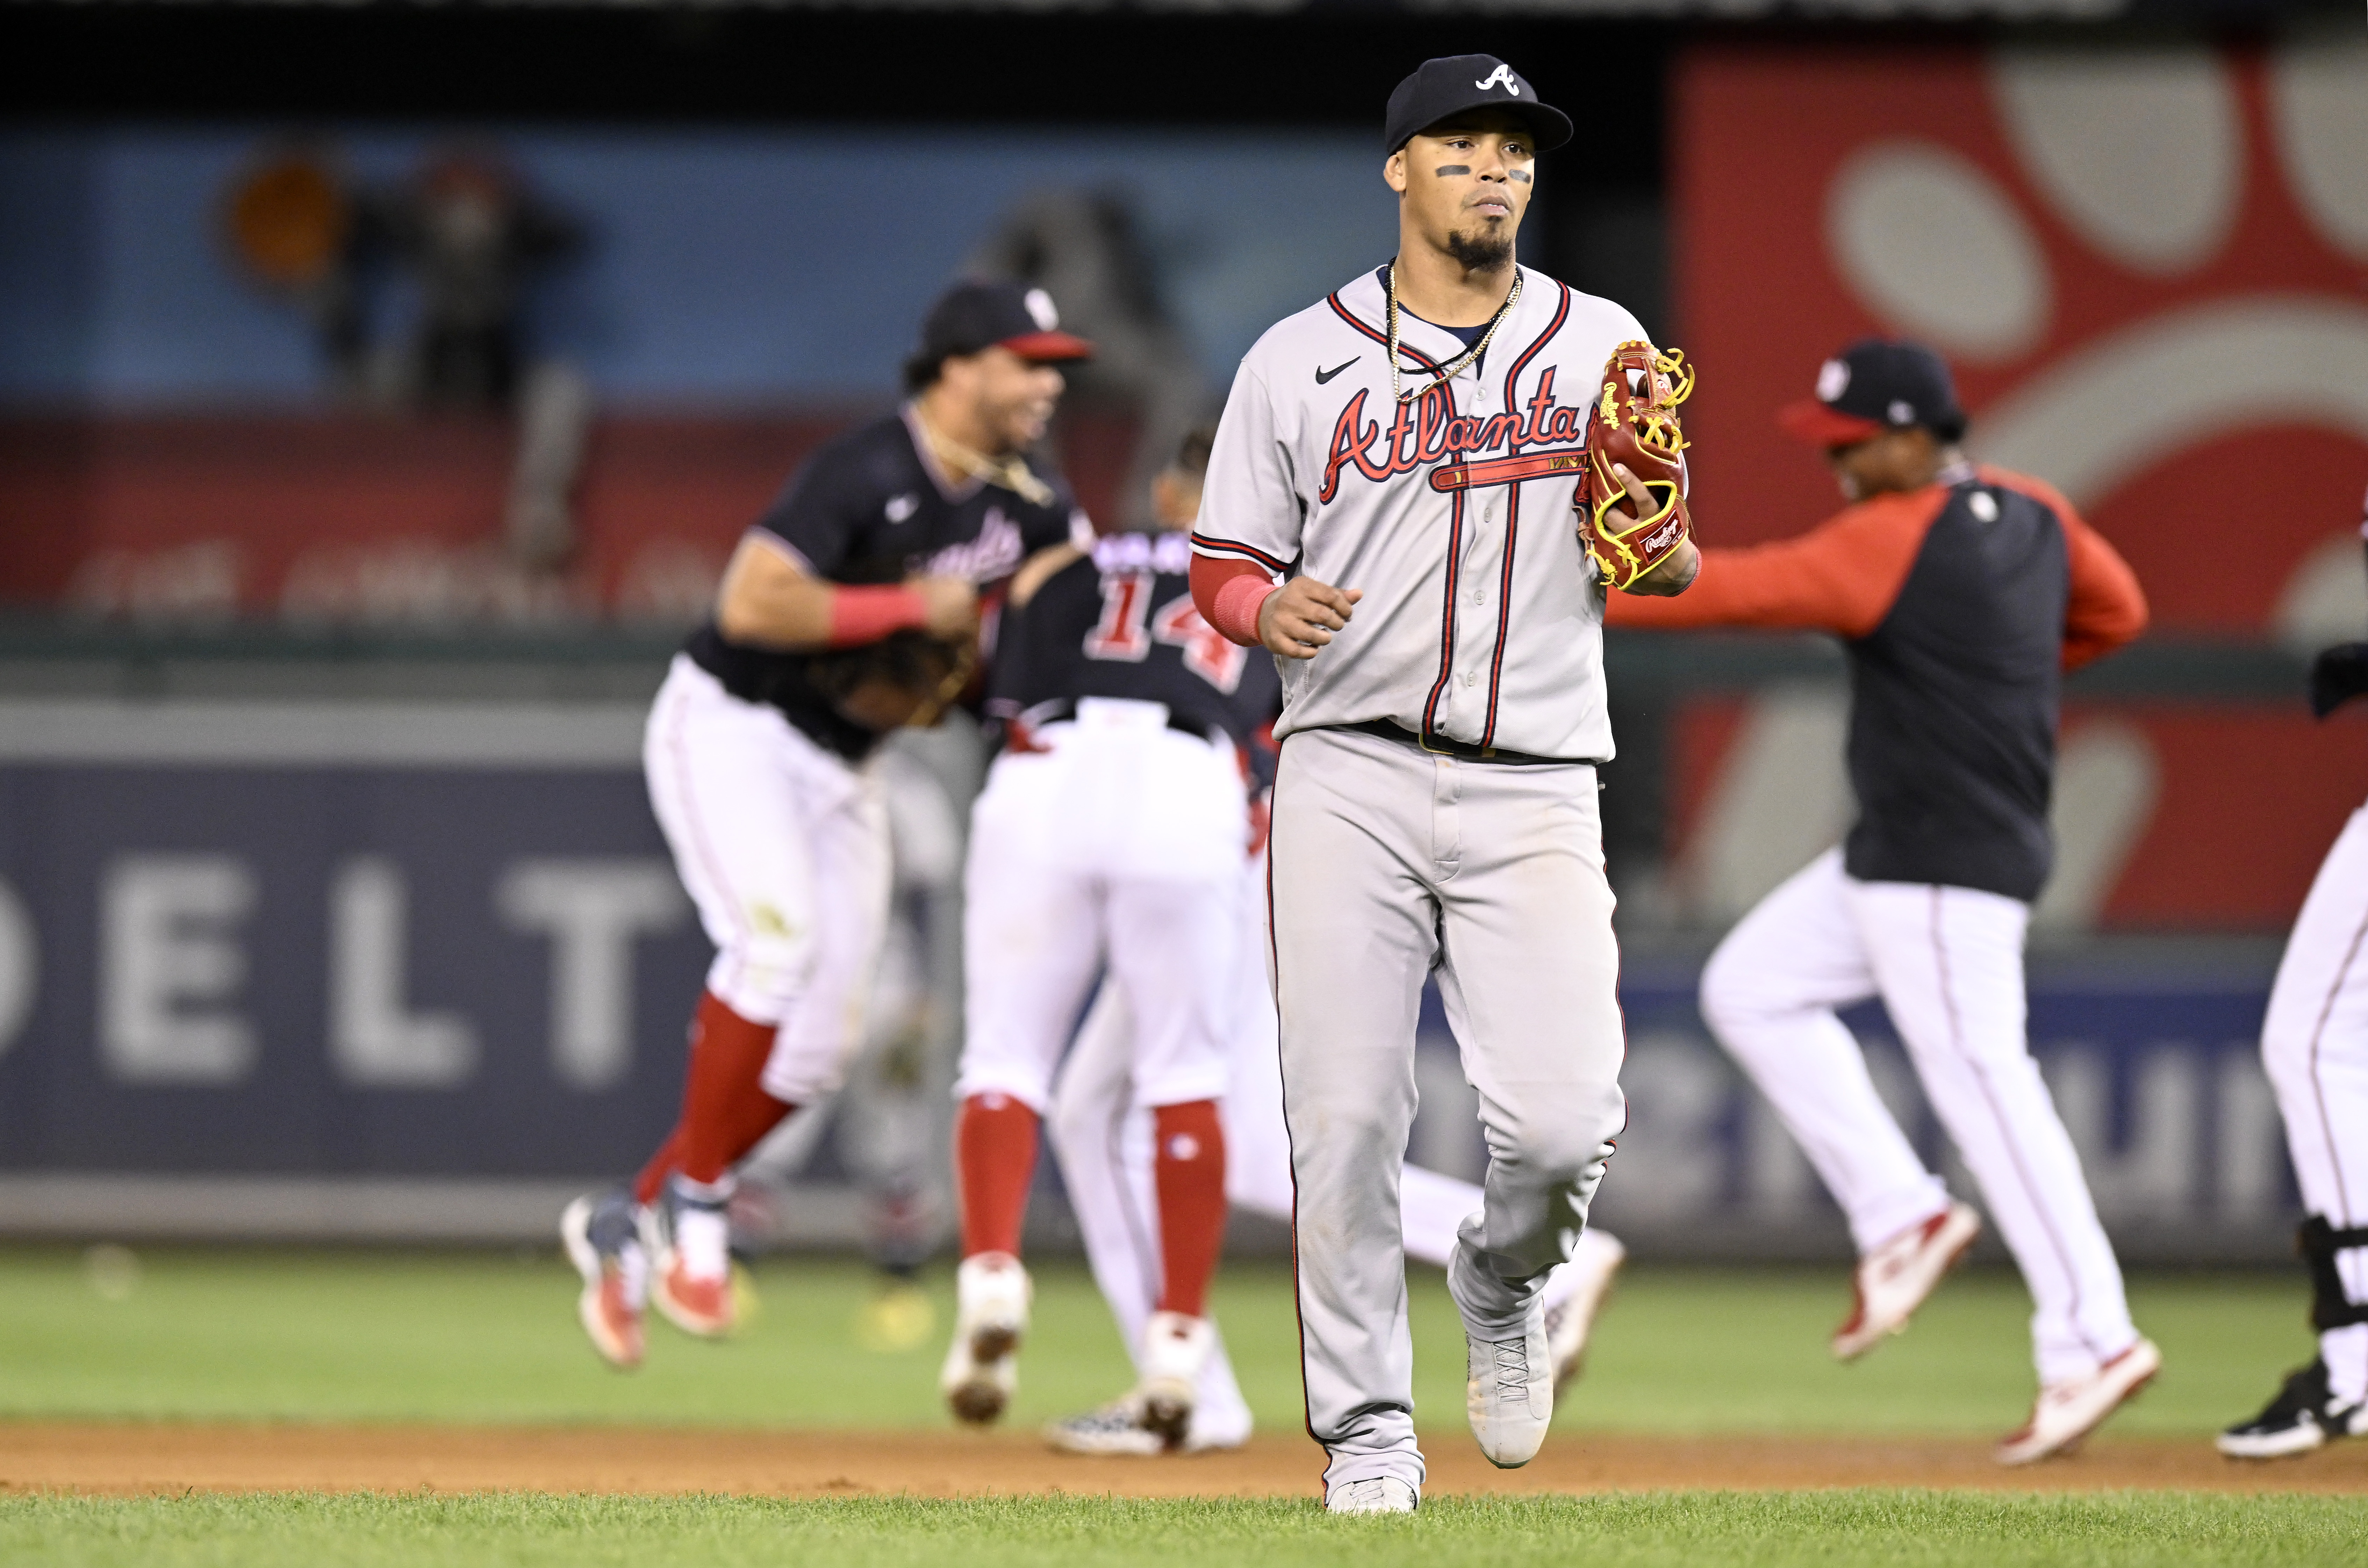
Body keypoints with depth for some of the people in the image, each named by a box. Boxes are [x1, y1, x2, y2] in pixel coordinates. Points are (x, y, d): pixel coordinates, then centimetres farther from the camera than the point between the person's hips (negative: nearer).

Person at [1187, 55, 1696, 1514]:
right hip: (1349, 780, 0)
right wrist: (1273, 607, -14)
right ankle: (1368, 1430, 6)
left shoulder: (1602, 346, 12)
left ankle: (1503, 1287, 20)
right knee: (1347, 1120, -6)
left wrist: (1664, 550, -8)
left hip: (1534, 798, 0)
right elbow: (1225, 567, 8)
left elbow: (1665, 566, 16)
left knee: (1562, 1123, -13)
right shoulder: (1300, 360, 8)